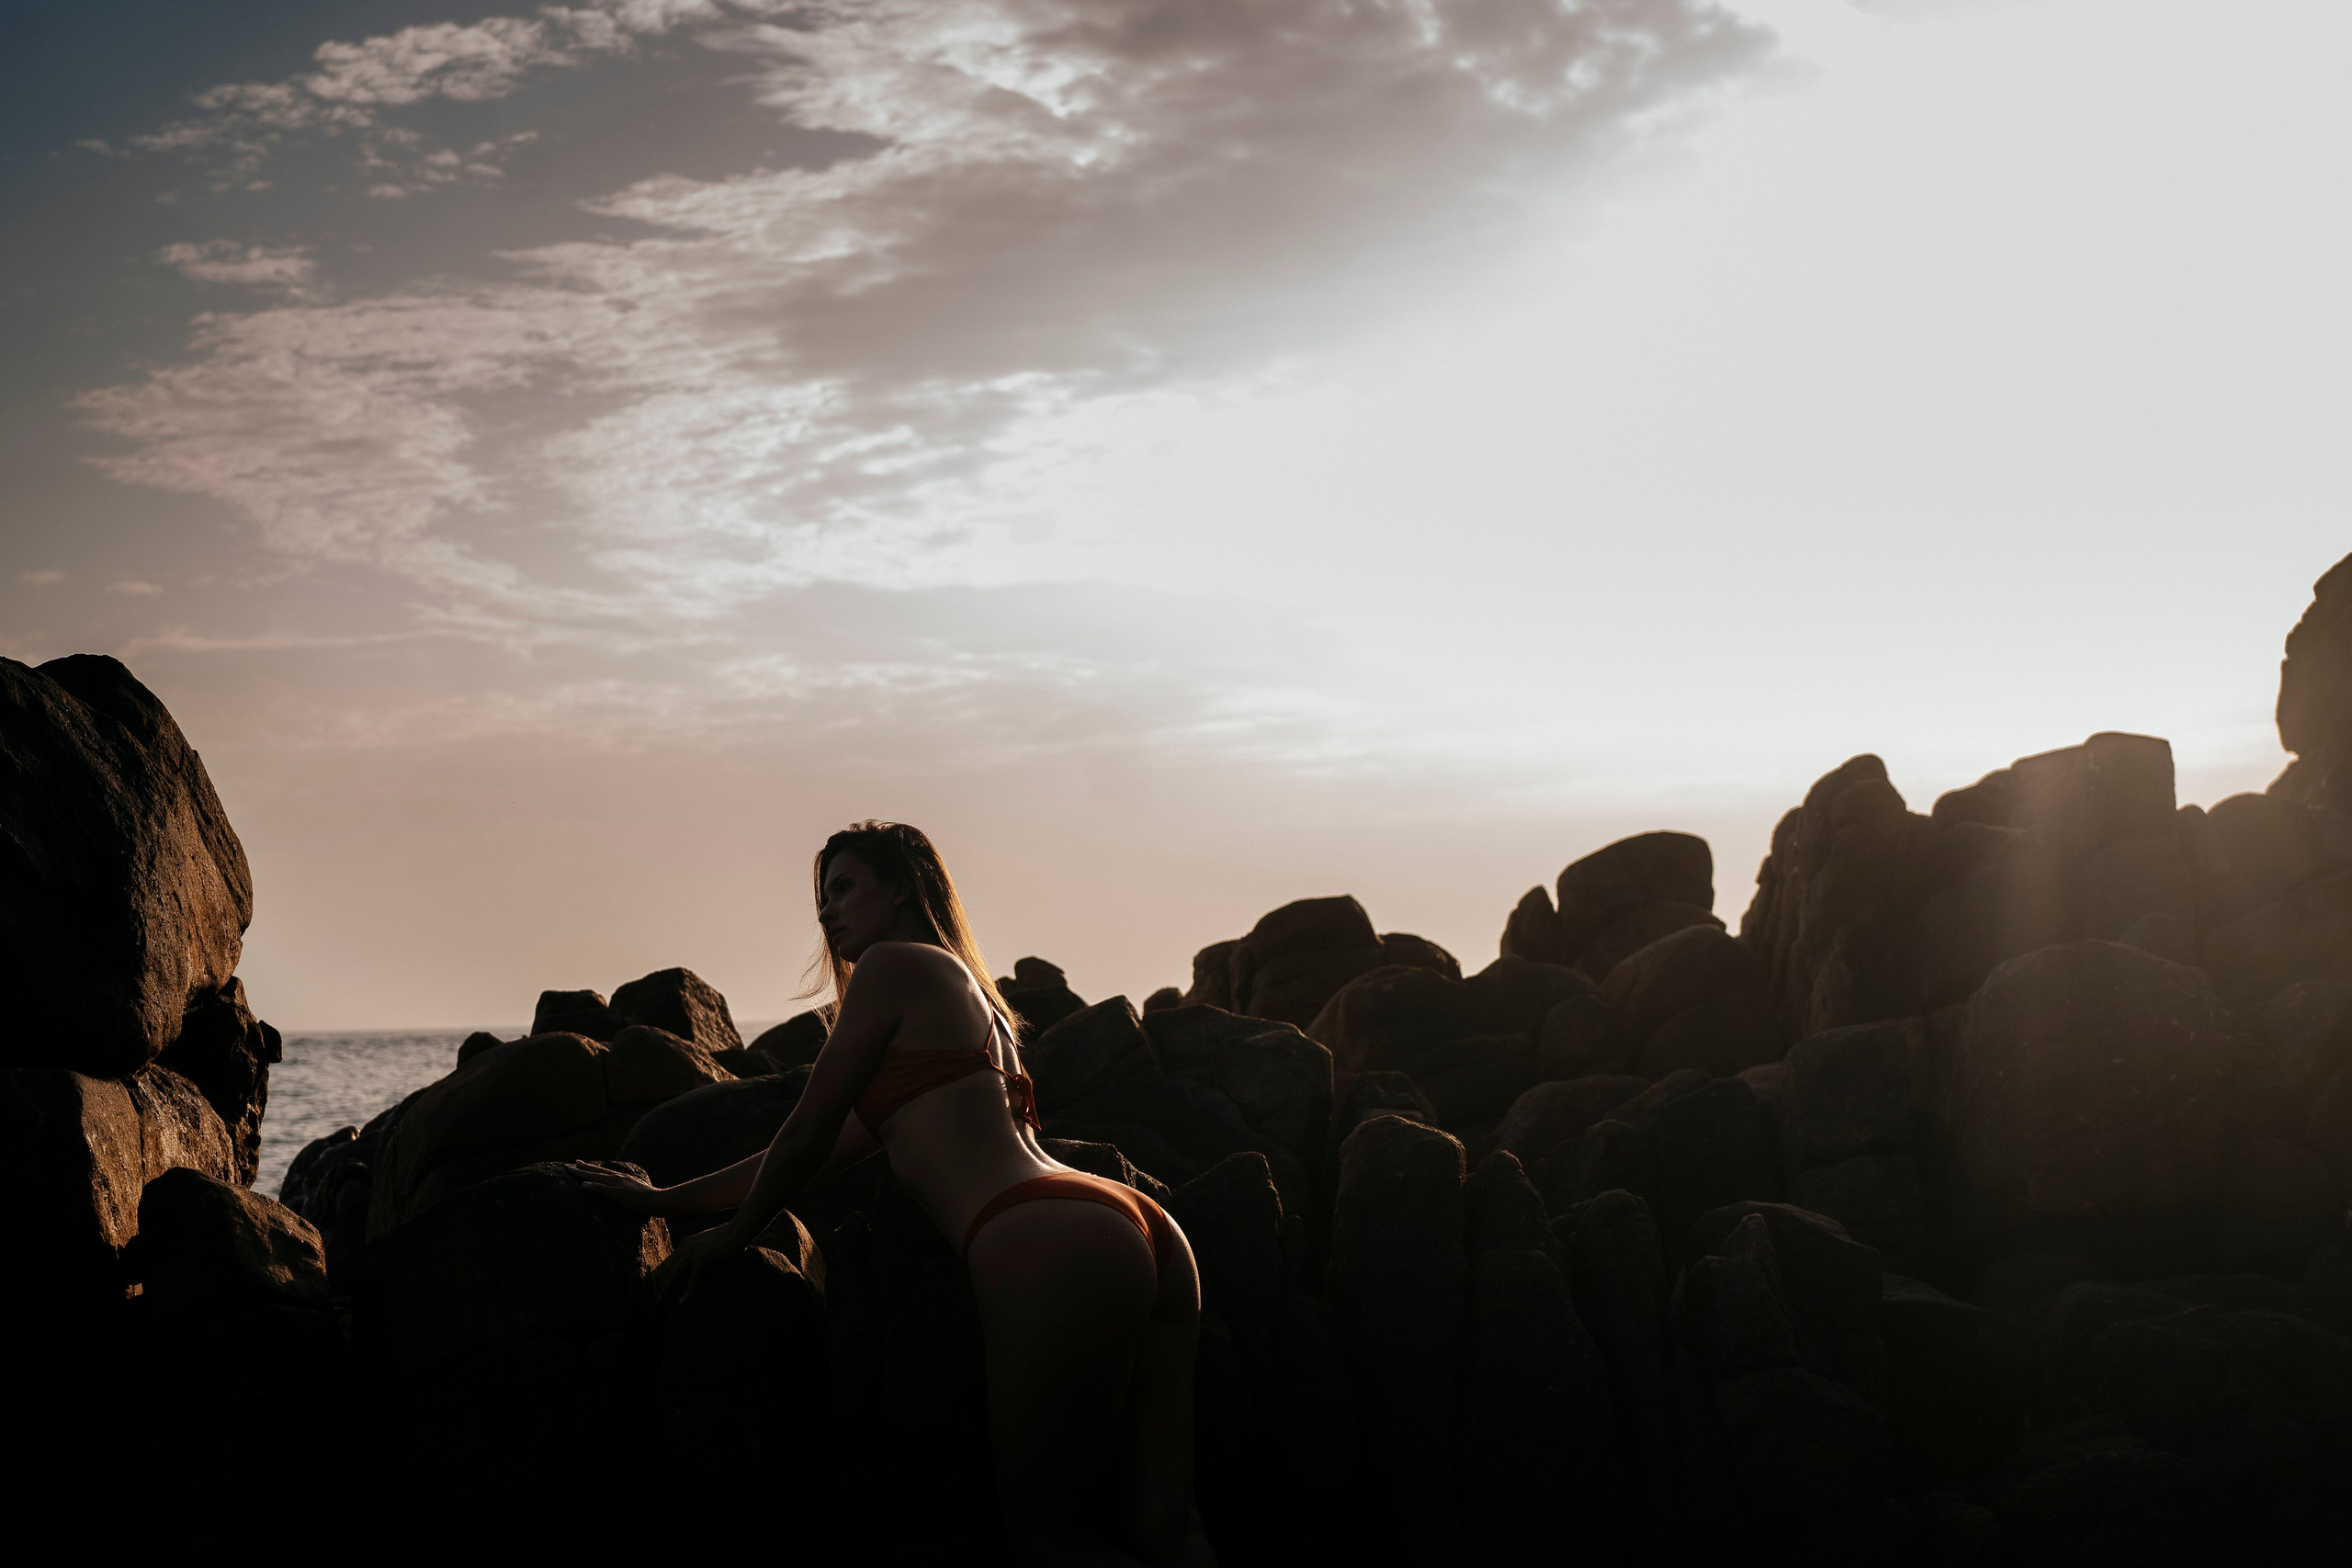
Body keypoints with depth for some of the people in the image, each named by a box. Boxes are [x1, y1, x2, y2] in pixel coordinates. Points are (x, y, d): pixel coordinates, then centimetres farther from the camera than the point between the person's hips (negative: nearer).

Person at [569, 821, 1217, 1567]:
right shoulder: (966, 995, 35)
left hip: (1054, 1250, -9)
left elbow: (804, 1137, 10)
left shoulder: (895, 965, 8)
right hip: (1138, 1229, 9)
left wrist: (730, 1234, 29)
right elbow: (823, 1152, 38)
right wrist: (666, 1199, 43)